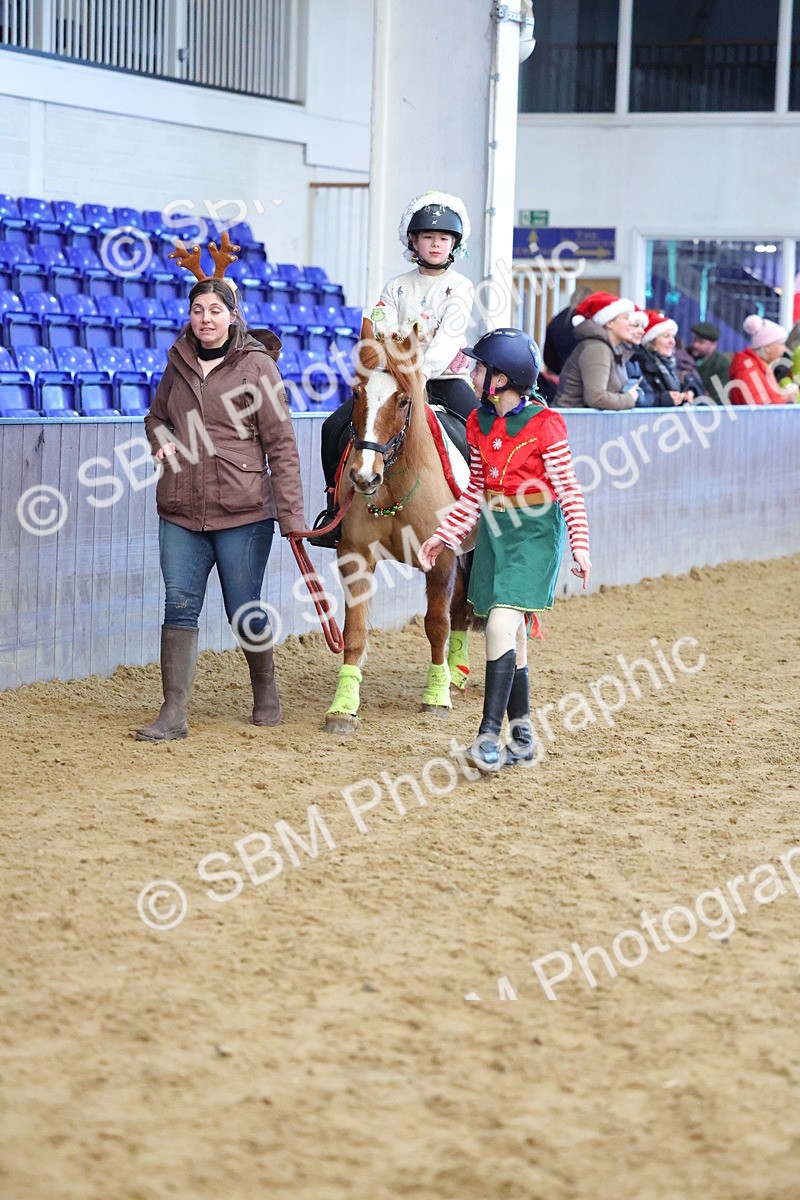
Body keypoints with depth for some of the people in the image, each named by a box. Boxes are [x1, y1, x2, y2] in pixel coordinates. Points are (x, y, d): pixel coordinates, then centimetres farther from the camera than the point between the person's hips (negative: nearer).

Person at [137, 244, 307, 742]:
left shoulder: (257, 365, -4)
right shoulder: (179, 364, 9)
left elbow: (281, 445, -5)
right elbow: (156, 417, 27)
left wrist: (292, 515, -10)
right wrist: (163, 443, 3)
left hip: (243, 512, -4)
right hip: (181, 511, 4)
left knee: (245, 612, 6)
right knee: (180, 606, -3)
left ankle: (266, 691, 31)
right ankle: (174, 715, -2)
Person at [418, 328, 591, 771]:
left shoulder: (544, 424, -12)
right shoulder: (480, 423, 7)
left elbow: (568, 489, -10)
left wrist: (580, 544, -18)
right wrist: (444, 535, 11)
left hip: (535, 532, -7)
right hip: (493, 530, 7)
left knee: (502, 625, -17)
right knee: (511, 638, 10)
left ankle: (490, 734, -16)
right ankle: (522, 736, 18)